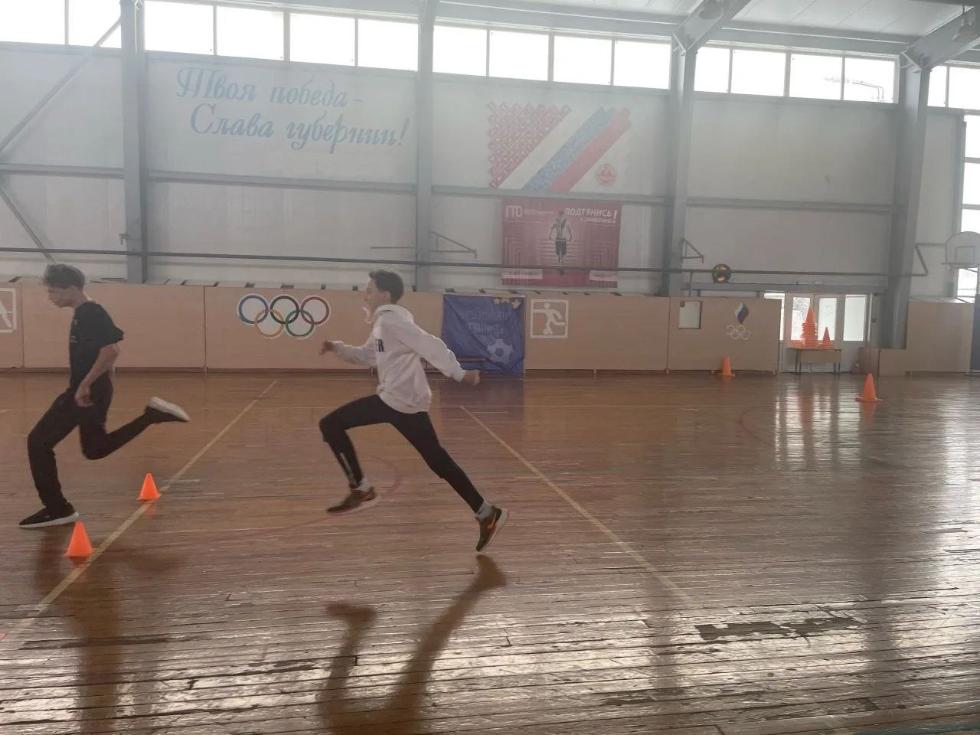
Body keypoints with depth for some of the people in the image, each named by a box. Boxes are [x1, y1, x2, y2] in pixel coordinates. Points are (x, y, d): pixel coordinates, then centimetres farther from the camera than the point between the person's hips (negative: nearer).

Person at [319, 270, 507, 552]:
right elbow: (367, 356, 33)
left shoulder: (390, 319, -10)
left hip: (398, 401, -10)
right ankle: (487, 514, 10)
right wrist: (337, 348, 19)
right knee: (438, 461, 9)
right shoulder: (384, 322, 21)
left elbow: (430, 345, -21)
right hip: (407, 401, 10)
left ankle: (361, 490, 2)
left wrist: (459, 373, -28)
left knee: (331, 425, 0)